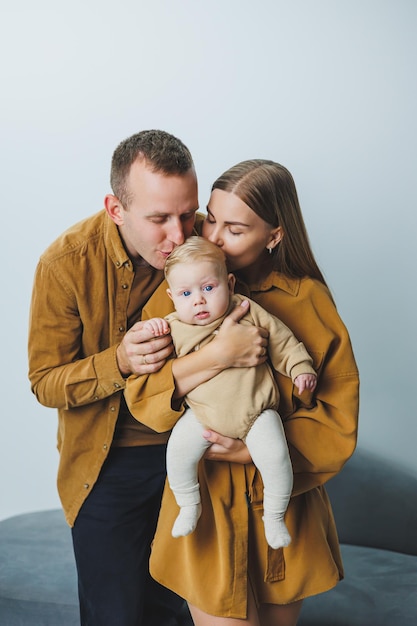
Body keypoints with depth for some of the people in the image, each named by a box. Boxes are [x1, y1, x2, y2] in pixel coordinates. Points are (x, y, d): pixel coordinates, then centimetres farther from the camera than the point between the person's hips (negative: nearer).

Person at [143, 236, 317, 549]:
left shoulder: (249, 312, -4)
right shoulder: (174, 327, -1)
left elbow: (282, 340, 5)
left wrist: (301, 368, -3)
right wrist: (150, 330, -12)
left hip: (256, 411, -1)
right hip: (204, 413, 2)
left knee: (275, 456, -19)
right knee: (178, 448, -18)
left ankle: (274, 515, 7)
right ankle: (189, 505, 8)